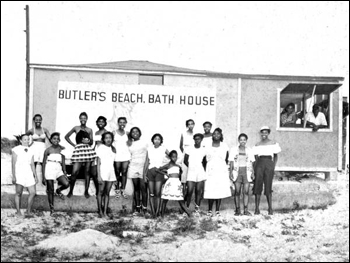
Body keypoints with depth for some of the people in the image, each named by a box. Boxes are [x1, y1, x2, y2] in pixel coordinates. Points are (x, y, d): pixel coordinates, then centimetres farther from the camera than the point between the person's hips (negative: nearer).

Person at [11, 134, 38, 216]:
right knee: (19, 193, -4)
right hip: (19, 173, -4)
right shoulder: (16, 150, -2)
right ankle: (18, 211, 7)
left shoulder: (30, 151, 12)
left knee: (33, 192, -3)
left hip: (29, 174, 5)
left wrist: (35, 176, 9)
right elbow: (13, 163, -5)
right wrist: (13, 176, -10)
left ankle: (29, 210, 11)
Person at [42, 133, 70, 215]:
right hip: (49, 171, -3)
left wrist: (65, 174, 4)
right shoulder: (48, 150, -2)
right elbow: (44, 164, 0)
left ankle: (58, 191, 13)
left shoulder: (61, 150, 6)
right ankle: (51, 208, 16)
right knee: (50, 191, 2)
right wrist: (43, 177, -3)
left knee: (66, 184, -20)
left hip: (58, 170, 3)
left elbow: (63, 163, 10)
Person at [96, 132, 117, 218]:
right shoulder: (100, 148, -2)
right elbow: (98, 163, -5)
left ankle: (105, 212, 5)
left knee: (107, 193, 4)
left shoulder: (113, 149, 12)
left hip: (111, 173, 4)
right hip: (103, 173, -4)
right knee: (101, 192, -2)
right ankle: (100, 211, 4)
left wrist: (115, 176, 9)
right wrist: (99, 176, -11)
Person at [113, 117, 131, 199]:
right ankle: (117, 190, 11)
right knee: (117, 173, 3)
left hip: (126, 155, 2)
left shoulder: (127, 133, 8)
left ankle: (123, 190, 10)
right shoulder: (114, 133, 1)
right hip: (117, 155, -2)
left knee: (124, 173, 2)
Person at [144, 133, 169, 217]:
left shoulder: (164, 149, 2)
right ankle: (153, 212, 2)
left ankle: (157, 211, -3)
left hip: (159, 171, -2)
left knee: (158, 193, -7)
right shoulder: (149, 149, 6)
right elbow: (146, 162, 8)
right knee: (151, 194, 0)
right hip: (150, 171, 2)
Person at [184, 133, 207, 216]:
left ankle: (197, 209, 8)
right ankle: (186, 208, 5)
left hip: (201, 173, 1)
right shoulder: (190, 149, 1)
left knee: (199, 191, 2)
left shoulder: (203, 150, 6)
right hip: (191, 173, -1)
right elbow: (185, 160, 7)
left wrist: (204, 169, 4)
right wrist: (191, 167, 3)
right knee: (189, 191, -7)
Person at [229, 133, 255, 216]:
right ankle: (237, 210, 2)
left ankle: (246, 210, -1)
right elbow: (231, 162, 5)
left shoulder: (249, 150, 9)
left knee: (246, 191, -4)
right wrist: (230, 172, -4)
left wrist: (252, 173, 5)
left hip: (247, 172, 1)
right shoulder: (234, 150, 5)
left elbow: (251, 163, 12)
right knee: (237, 192, -4)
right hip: (237, 172, -1)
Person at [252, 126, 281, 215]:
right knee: (258, 186, -3)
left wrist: (273, 167, -1)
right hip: (259, 164, 1)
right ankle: (257, 209, 0)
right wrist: (254, 169, 2)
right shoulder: (257, 145, 12)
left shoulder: (273, 144, 8)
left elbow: (276, 156, 10)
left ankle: (270, 209, 5)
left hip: (269, 164, -1)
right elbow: (255, 157, 13)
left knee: (268, 187, -2)